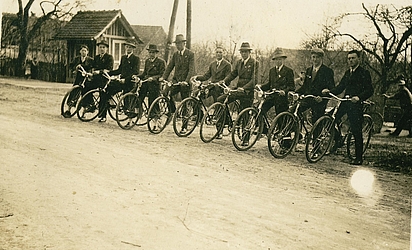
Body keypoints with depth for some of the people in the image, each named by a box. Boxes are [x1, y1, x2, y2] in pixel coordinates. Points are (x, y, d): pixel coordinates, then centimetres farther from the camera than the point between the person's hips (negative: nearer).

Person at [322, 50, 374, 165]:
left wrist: (359, 97, -28)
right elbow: (340, 87, 15)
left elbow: (369, 90, -11)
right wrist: (329, 91, -3)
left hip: (355, 104, -7)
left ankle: (358, 157, 5)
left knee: (356, 131, -4)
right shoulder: (347, 73, 19)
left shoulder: (364, 73, -3)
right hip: (345, 103, 7)